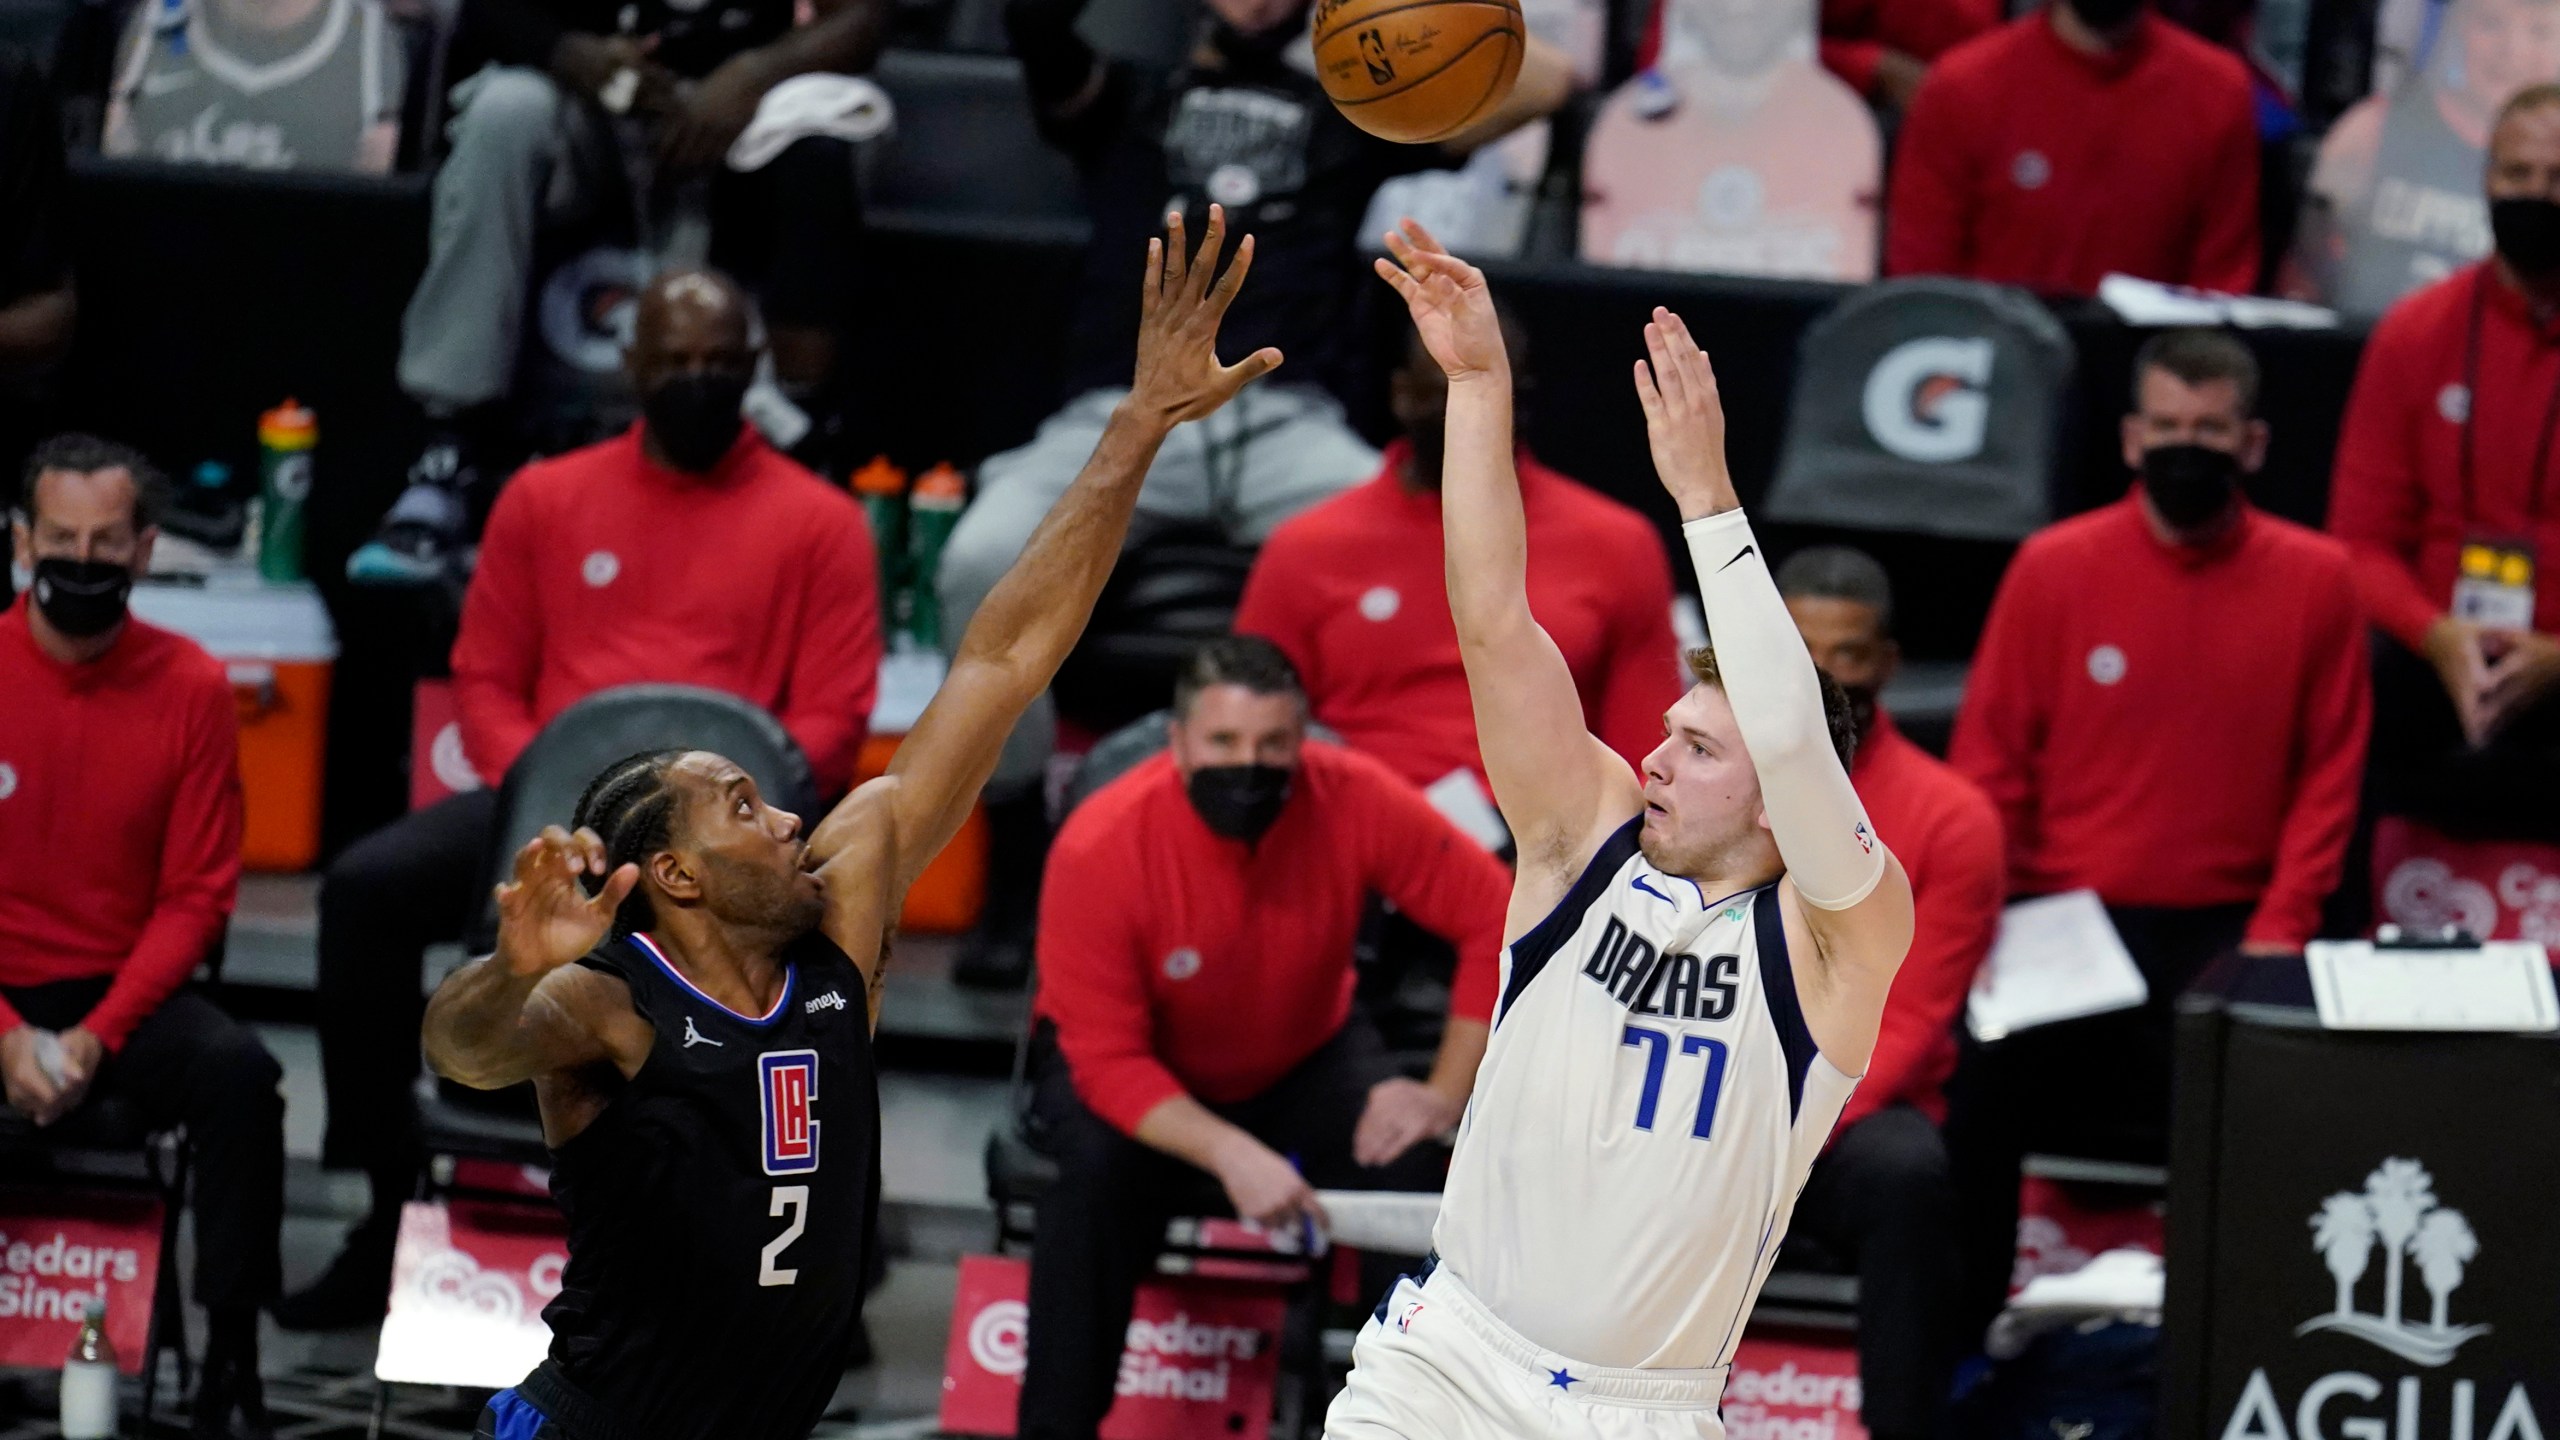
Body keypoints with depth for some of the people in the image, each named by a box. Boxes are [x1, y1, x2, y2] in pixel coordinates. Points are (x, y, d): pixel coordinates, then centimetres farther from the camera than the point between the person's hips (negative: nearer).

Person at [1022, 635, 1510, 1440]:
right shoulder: (1099, 850, -30)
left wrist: (1448, 1093, -22)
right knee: (1098, 1171, -33)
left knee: (1407, 1167, -24)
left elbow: (1496, 923, -16)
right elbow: (1107, 1061, -28)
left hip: (1303, 1059, 2)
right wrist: (1230, 1155, -41)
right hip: (1143, 1078, -2)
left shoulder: (1355, 801, -24)